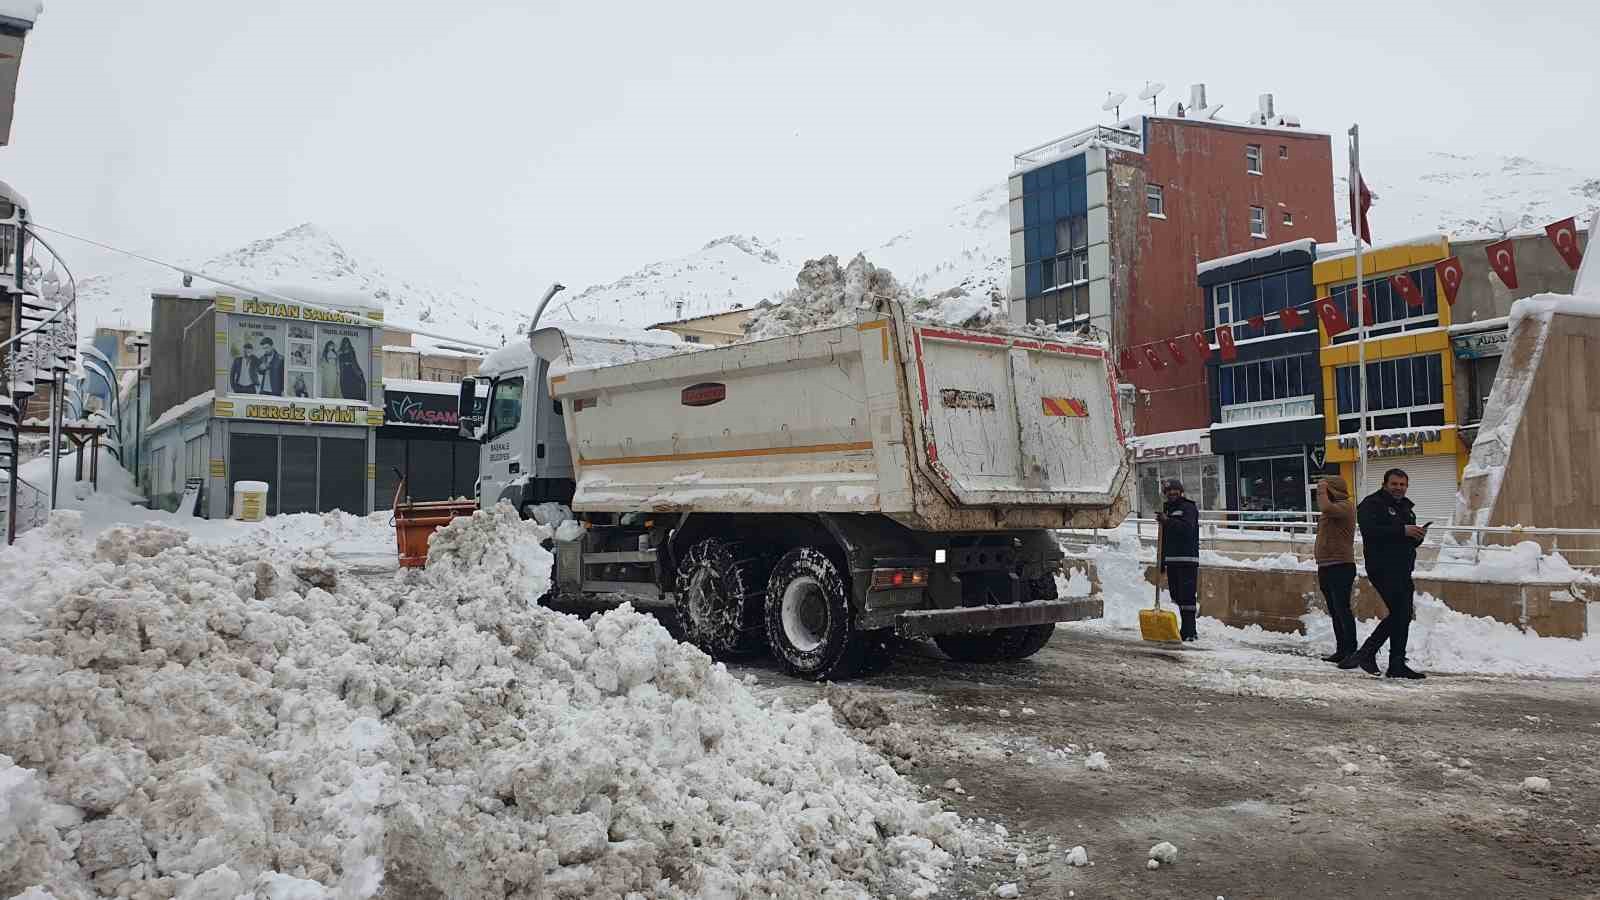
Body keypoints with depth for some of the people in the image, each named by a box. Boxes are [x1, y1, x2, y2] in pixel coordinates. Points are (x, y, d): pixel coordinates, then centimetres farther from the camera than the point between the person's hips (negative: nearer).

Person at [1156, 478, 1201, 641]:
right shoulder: (1167, 509, 20)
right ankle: (1186, 630, 14)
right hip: (1171, 559, 8)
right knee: (1178, 596, 8)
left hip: (1187, 560, -8)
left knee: (1187, 596, -11)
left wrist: (1167, 521, -28)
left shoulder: (1189, 508, -2)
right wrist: (1162, 561, 22)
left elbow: (1187, 527, -22)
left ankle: (1189, 631, -12)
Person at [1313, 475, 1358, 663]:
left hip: (1340, 566, -10)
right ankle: (1341, 650, 19)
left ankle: (1351, 651, -9)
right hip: (1326, 566, 10)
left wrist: (1322, 492, -14)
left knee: (1342, 609, -11)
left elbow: (1326, 508, -33)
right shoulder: (1333, 507, 20)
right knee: (1335, 611, 13)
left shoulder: (1345, 506, -10)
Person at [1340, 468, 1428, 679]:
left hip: (1402, 570, 9)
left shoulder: (1405, 508, 23)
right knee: (1401, 614, -13)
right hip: (1383, 569, -9)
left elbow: (1410, 542, 27)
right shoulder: (1372, 504, -6)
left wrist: (1418, 535, 4)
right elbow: (1370, 530, -23)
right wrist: (1402, 530, -25)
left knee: (1401, 615, 11)